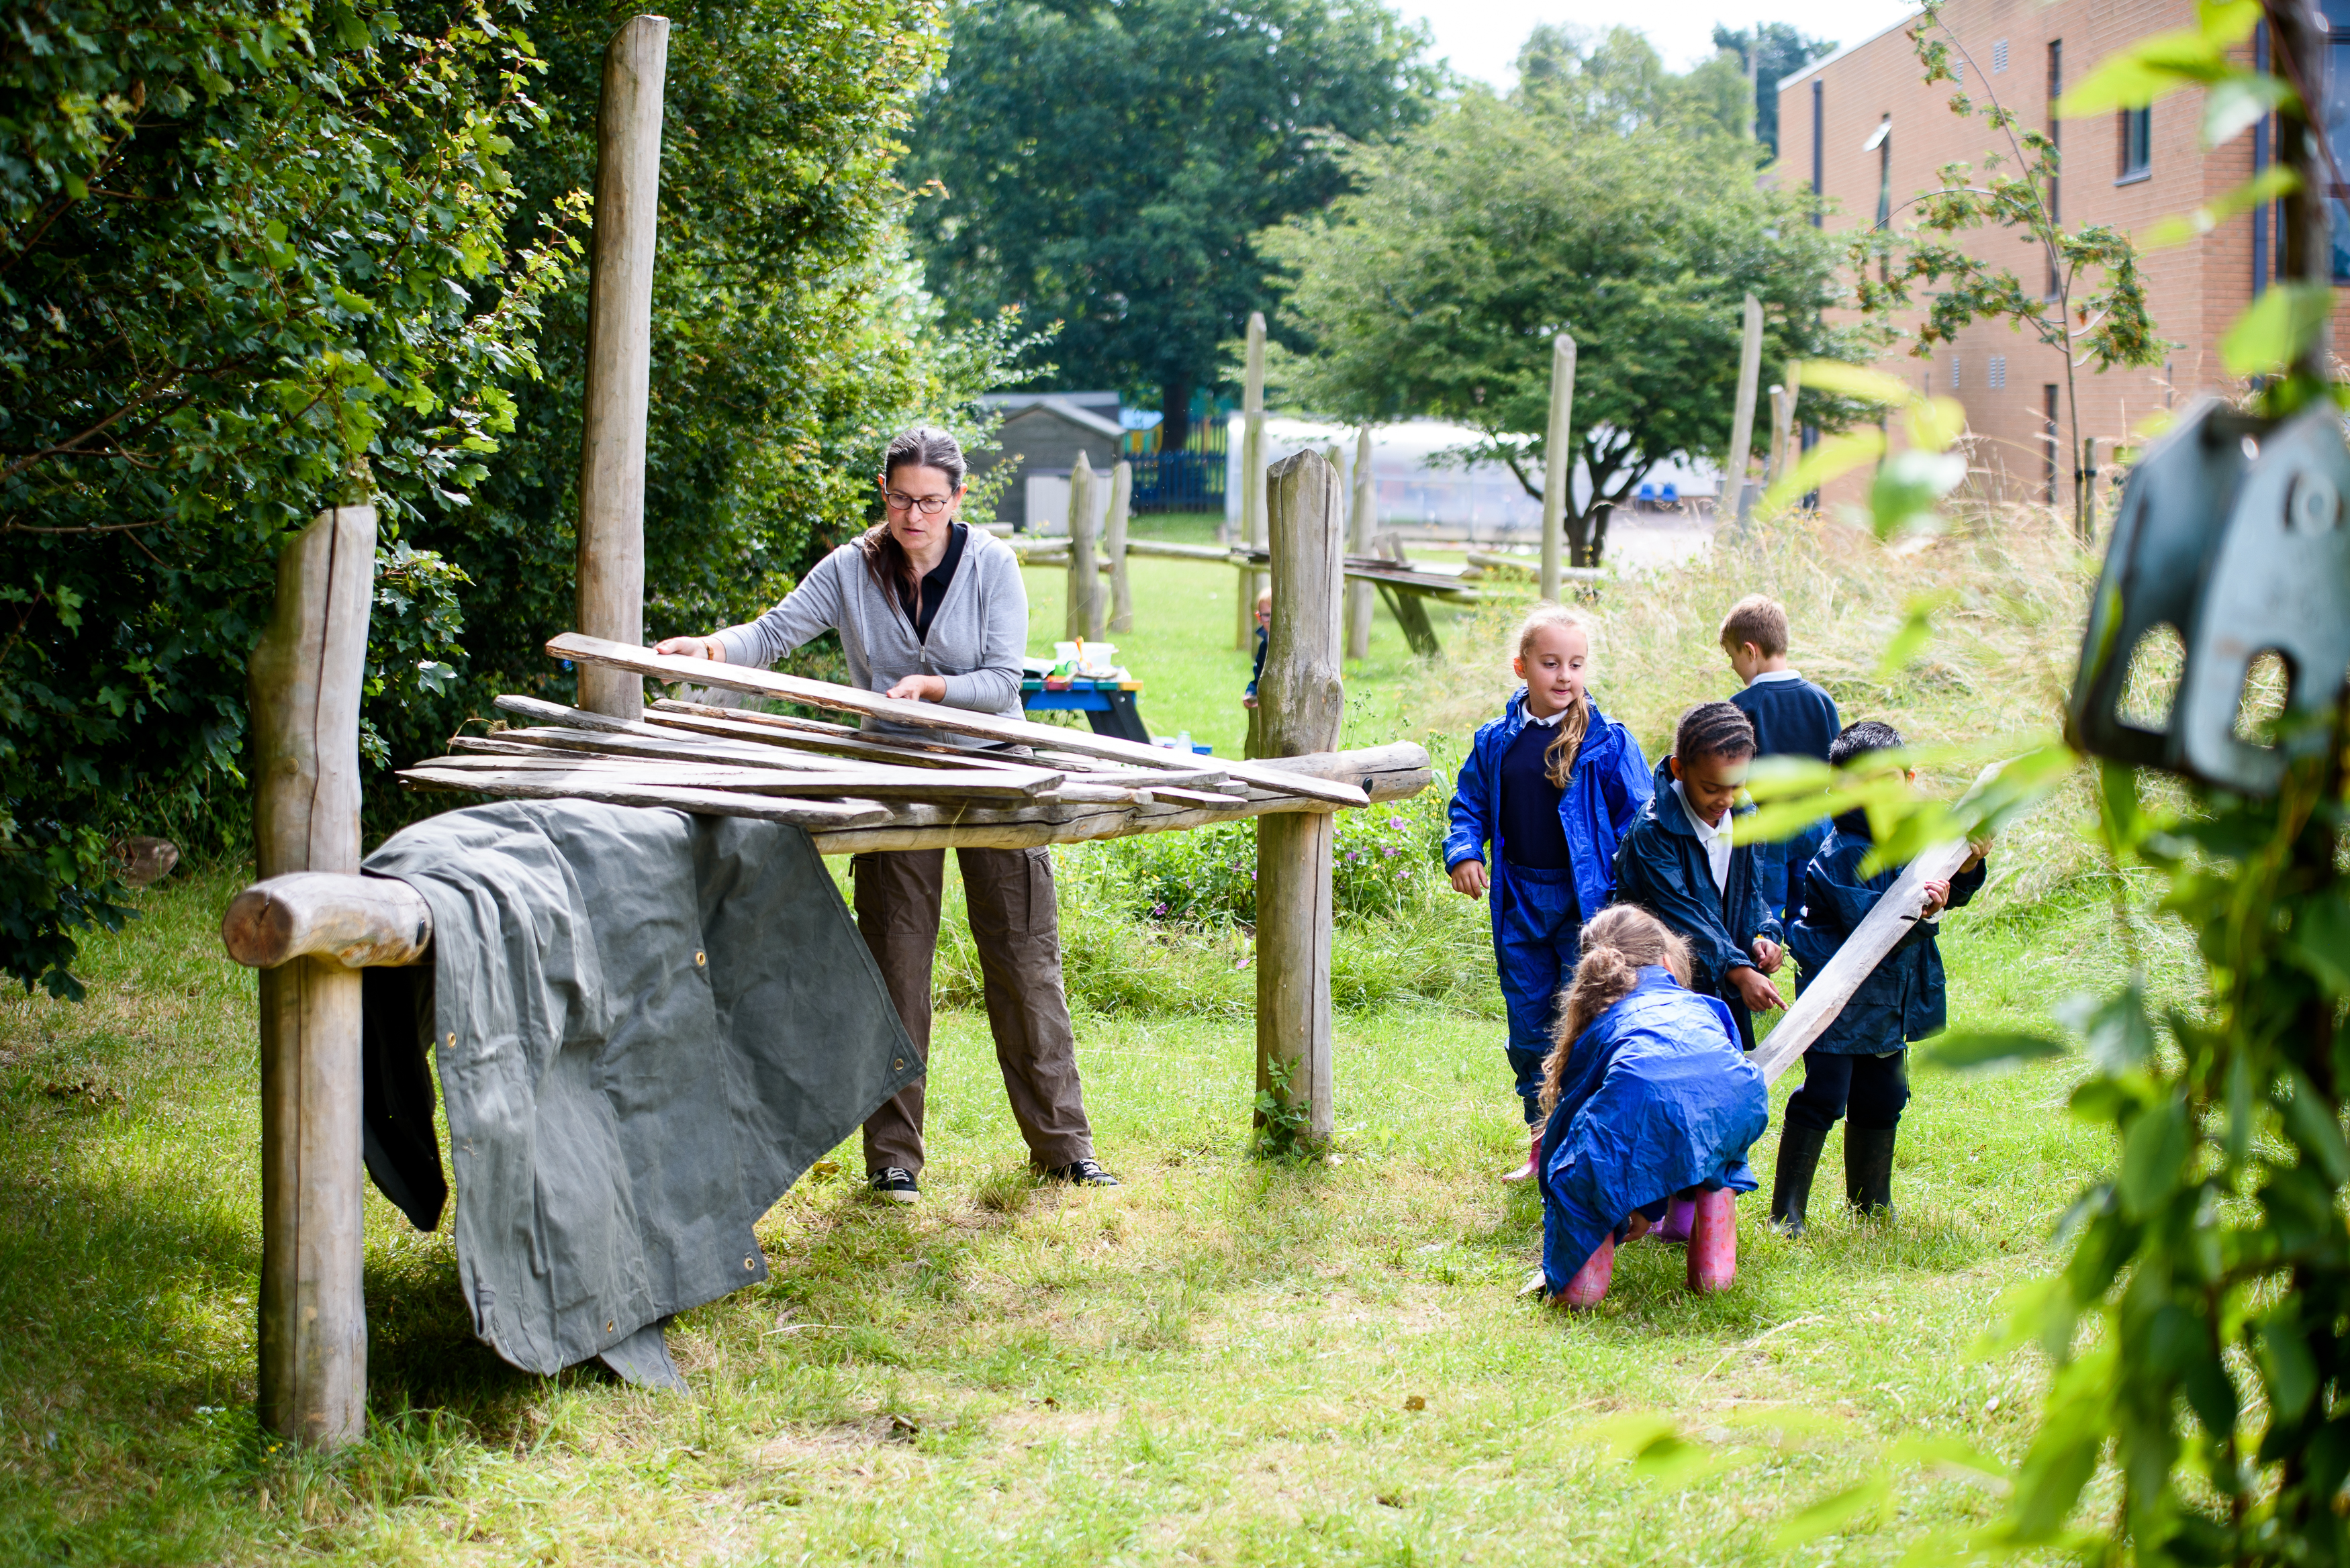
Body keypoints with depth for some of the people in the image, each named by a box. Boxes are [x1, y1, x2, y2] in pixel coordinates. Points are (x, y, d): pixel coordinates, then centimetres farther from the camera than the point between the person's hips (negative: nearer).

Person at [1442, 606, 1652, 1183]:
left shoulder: (1608, 743, -6)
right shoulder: (1496, 742, 5)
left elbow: (1637, 824, -5)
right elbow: (1470, 805, 15)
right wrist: (1464, 852, -5)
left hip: (1588, 904, -4)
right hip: (1520, 905, 4)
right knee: (1528, 1032, 12)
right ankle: (1543, 1143, 26)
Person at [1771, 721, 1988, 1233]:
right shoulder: (1842, 855, -21)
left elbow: (1947, 894, 15)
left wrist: (1965, 869, -4)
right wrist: (1916, 909, -40)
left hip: (1889, 999, 8)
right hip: (1839, 999, -8)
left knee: (1881, 1100, 17)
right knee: (1822, 1099, -8)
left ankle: (1871, 1202, 33)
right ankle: (1786, 1212, -1)